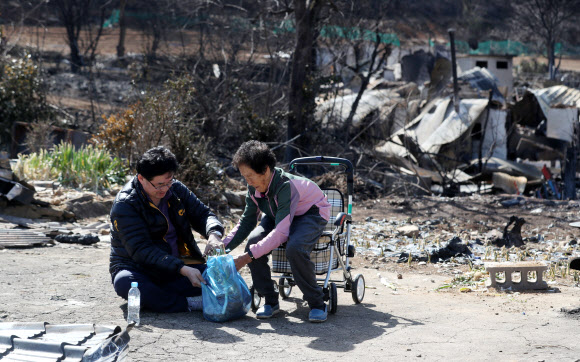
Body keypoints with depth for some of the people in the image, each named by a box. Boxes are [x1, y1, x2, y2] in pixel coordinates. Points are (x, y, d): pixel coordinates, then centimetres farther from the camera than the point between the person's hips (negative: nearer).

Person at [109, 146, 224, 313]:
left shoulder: (176, 189, 3)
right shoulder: (124, 204, -16)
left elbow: (203, 214, 12)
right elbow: (141, 250, -24)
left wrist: (214, 234, -15)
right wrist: (182, 269, -34)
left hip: (178, 266, 5)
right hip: (138, 268, -5)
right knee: (124, 282, -40)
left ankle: (153, 295, -23)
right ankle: (189, 304, -37)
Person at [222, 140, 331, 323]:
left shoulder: (286, 185, -36)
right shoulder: (254, 187, -14)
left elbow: (281, 232, -41)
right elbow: (247, 221, -1)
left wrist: (247, 257, -43)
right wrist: (224, 245, -17)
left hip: (311, 213, -6)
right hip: (277, 214, 7)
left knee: (294, 247, -38)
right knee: (254, 241, -24)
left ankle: (317, 303, -18)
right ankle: (270, 301, -8)